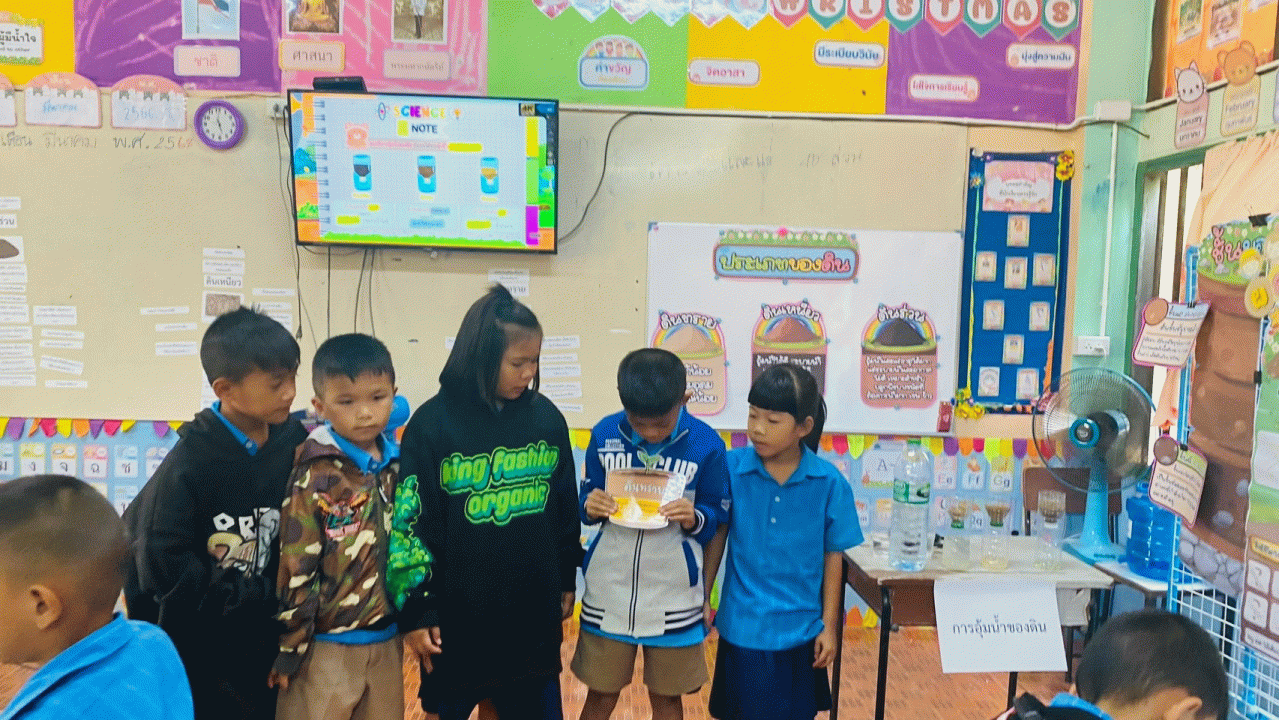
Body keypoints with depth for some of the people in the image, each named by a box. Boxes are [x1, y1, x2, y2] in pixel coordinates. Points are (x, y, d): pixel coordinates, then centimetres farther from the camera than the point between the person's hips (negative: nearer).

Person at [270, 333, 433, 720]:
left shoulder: (397, 467, 1)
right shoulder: (315, 477, -15)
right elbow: (294, 570, -12)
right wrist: (289, 650, -8)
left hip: (387, 643, 5)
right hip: (327, 646, -5)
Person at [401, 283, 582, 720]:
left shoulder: (546, 417, -1)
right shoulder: (432, 423, -12)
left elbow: (565, 507, 8)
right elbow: (417, 526, -8)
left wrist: (567, 581, 12)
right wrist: (421, 610, -6)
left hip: (534, 610, 3)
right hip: (458, 614, -3)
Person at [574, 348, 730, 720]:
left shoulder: (706, 444, -12)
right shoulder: (605, 434, -7)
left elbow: (719, 520, 0)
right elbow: (588, 498, 5)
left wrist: (695, 519, -19)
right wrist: (590, 507, -16)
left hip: (675, 599, -1)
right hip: (608, 593, 1)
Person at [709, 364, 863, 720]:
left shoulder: (829, 482, -10)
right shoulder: (732, 468, -11)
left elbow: (832, 555, -2)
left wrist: (829, 626, 1)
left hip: (799, 631, 0)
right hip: (742, 628, 0)